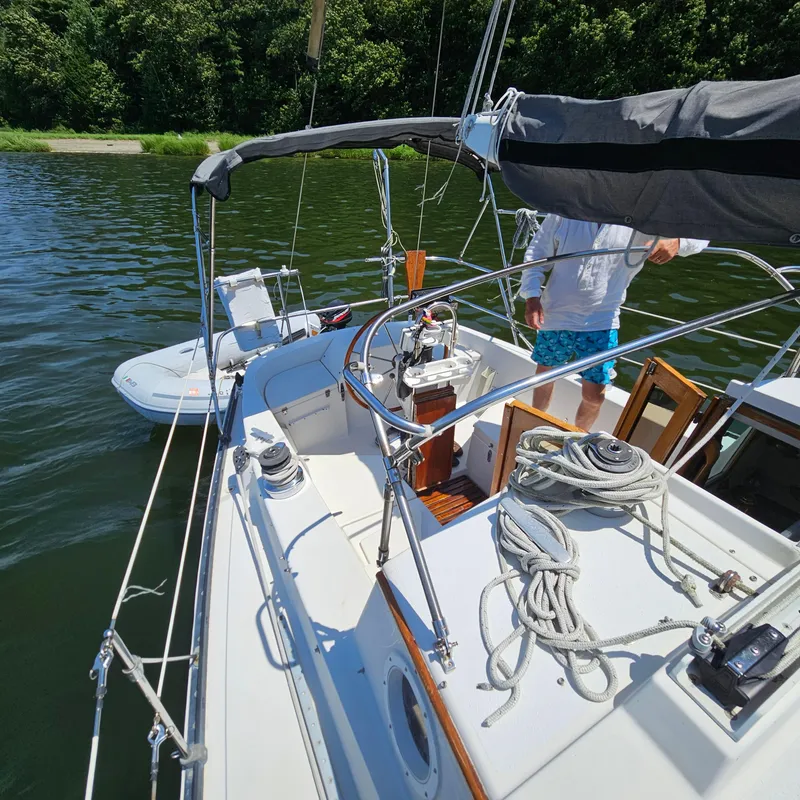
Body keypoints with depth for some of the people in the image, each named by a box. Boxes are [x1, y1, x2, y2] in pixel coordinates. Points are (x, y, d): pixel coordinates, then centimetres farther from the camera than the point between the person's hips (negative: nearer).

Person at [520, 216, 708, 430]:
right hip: (555, 314, 1)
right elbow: (536, 252, 1)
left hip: (601, 322, -1)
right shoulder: (564, 212, -3)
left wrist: (676, 241, -31)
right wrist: (532, 295, -12)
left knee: (594, 395, -1)